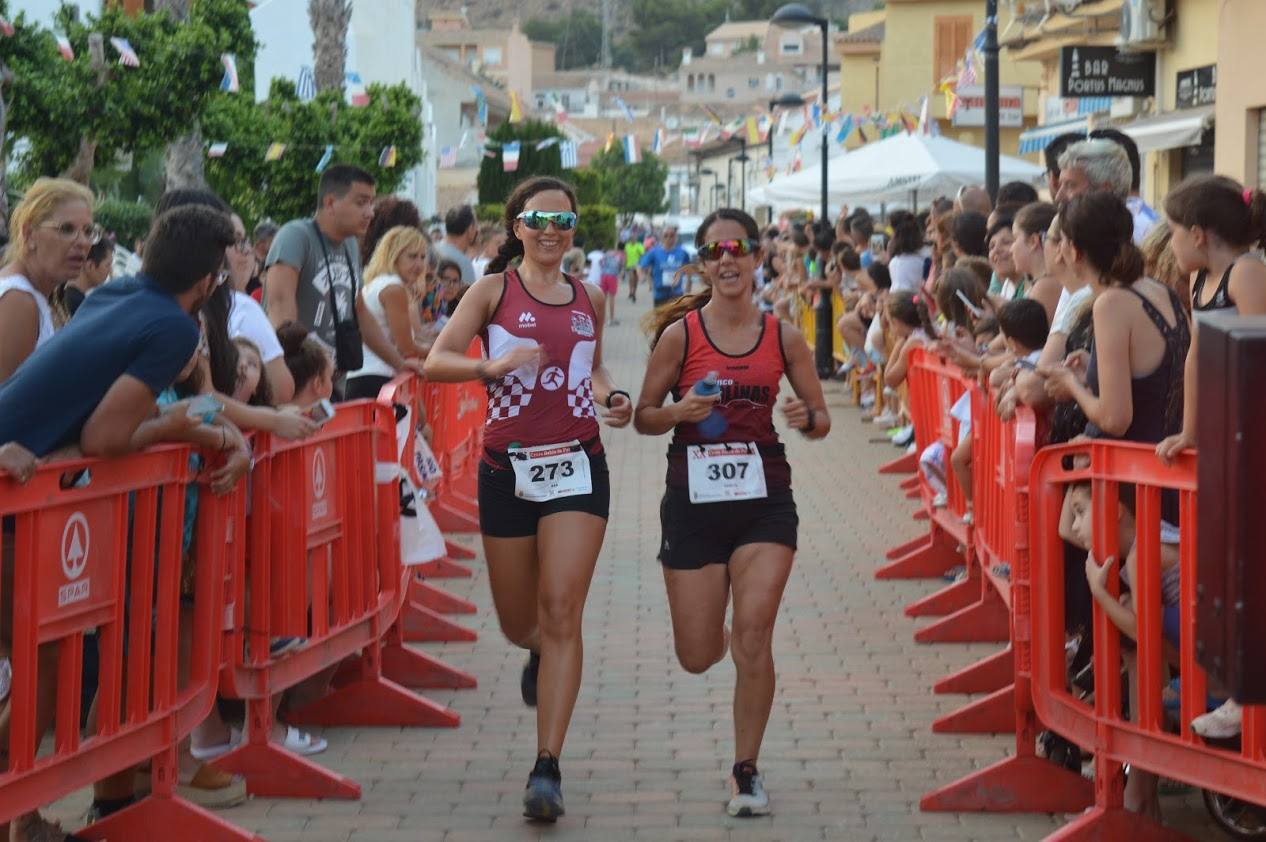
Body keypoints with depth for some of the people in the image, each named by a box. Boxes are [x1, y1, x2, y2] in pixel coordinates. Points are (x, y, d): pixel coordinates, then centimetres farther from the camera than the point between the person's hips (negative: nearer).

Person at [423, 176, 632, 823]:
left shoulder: (589, 300, 10)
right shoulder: (494, 290, 0)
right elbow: (436, 361, -9)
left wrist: (612, 398, 7)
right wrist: (492, 365, -27)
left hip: (577, 465, 1)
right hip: (507, 468, -1)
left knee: (561, 612, -12)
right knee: (517, 621, 11)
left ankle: (547, 768, -14)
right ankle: (539, 653, 51)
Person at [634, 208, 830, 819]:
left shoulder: (782, 337, 3)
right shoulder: (680, 334, -2)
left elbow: (821, 419, 11)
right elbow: (644, 417, 3)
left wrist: (806, 418, -12)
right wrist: (679, 411, -18)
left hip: (764, 499, 0)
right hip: (693, 501, 0)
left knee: (753, 638, -13)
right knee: (697, 657, 5)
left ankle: (747, 771, 3)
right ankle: (721, 636, 45)